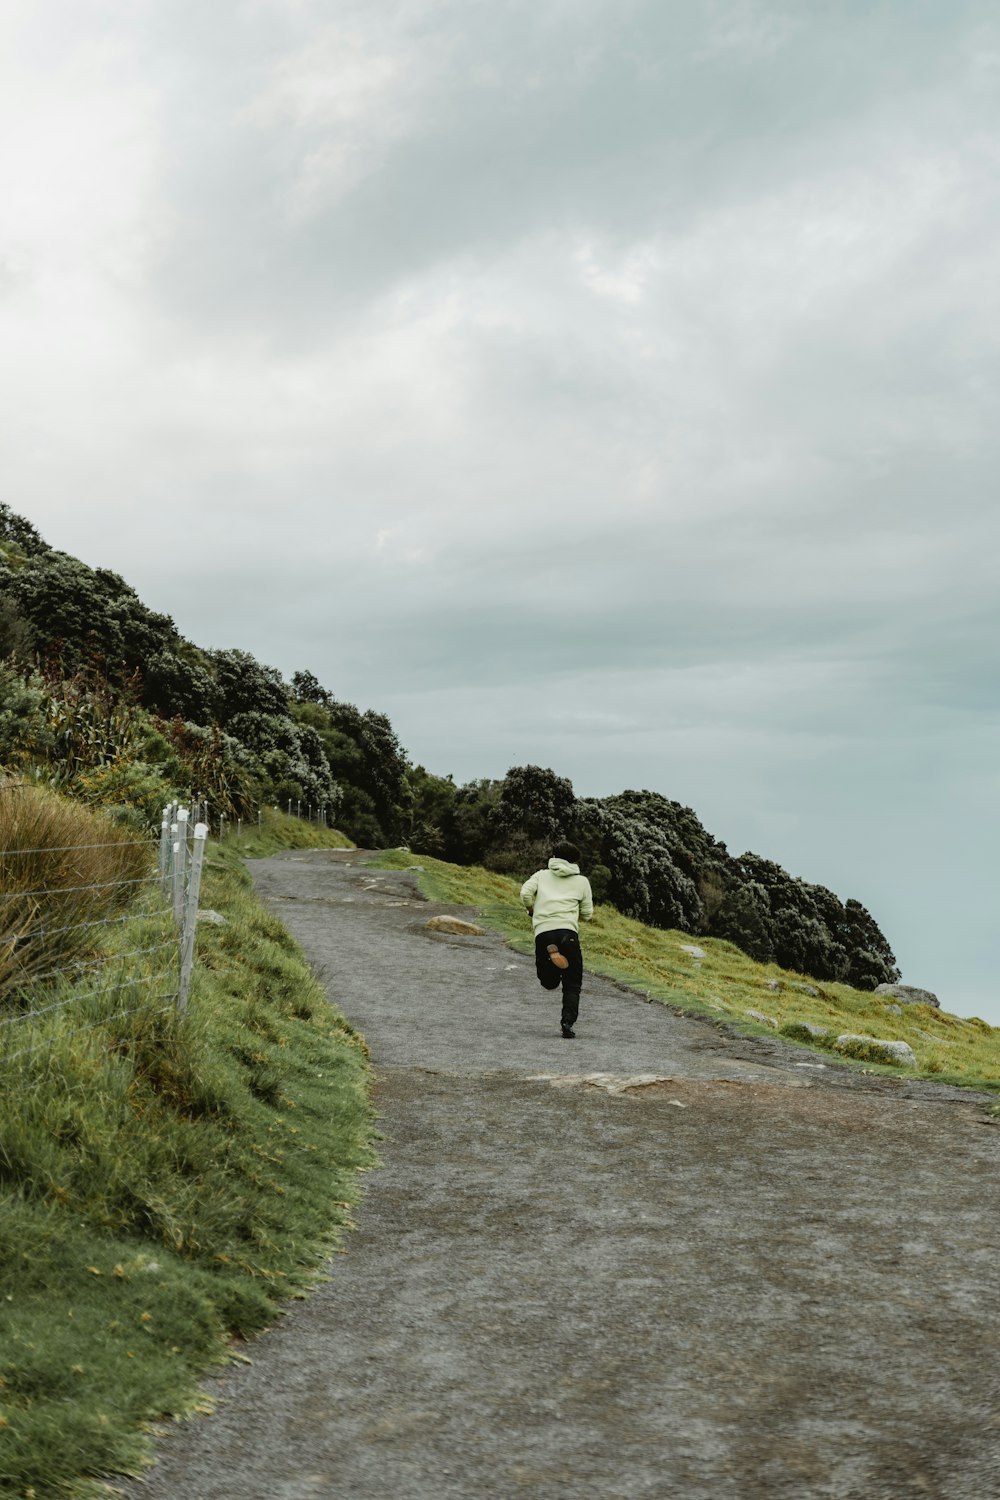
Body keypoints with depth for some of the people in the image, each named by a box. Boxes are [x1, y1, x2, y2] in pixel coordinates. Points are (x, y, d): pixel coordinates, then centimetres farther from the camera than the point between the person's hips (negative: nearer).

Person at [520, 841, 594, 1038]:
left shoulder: (541, 875, 19)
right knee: (572, 985, 8)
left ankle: (550, 953, -21)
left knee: (549, 983, 9)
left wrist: (533, 911, 19)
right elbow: (587, 914, 17)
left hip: (543, 932, 1)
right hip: (568, 931, -1)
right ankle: (568, 1022, -13)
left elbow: (525, 893, 1)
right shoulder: (581, 881, 18)